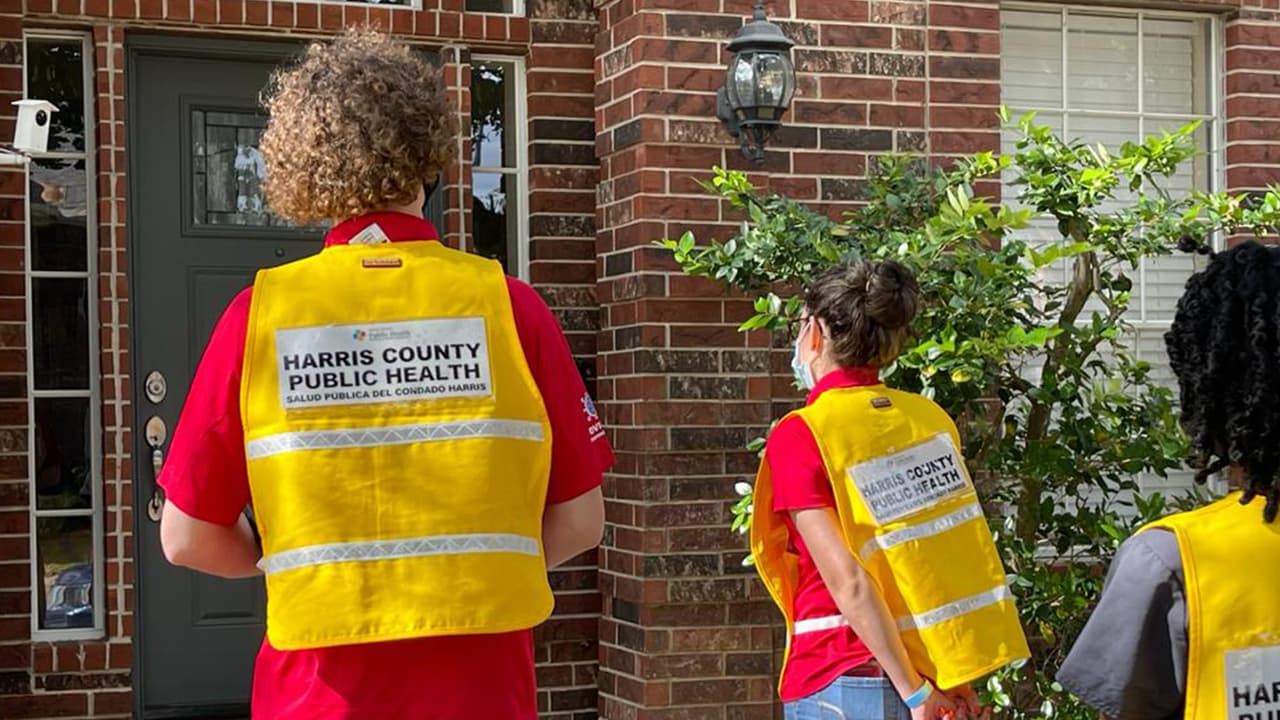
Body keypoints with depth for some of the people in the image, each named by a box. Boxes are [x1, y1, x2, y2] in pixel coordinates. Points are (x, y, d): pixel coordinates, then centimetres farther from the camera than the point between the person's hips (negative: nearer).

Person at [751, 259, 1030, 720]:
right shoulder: (930, 418, 7)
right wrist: (955, 676, 6)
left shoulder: (799, 436, -10)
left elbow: (847, 579, -16)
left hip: (841, 683, -5)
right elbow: (958, 554, 5)